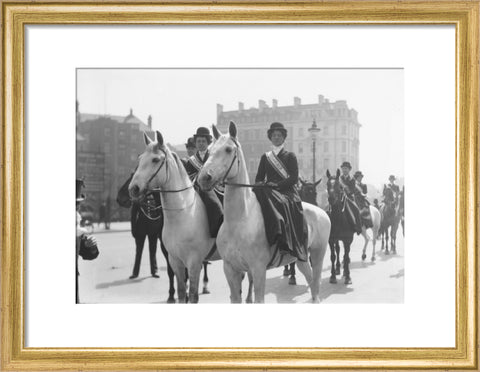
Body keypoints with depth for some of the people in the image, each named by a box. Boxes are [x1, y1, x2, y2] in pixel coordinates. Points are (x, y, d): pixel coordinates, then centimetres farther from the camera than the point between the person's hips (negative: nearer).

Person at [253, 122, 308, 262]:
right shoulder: (265, 157, 21)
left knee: (280, 204, -38)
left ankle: (285, 244, -42)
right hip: (268, 192, 4)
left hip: (287, 192, -4)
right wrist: (260, 184, -7)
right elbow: (259, 177, 18)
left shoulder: (290, 156, 10)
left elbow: (294, 178, -2)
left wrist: (277, 184, -16)